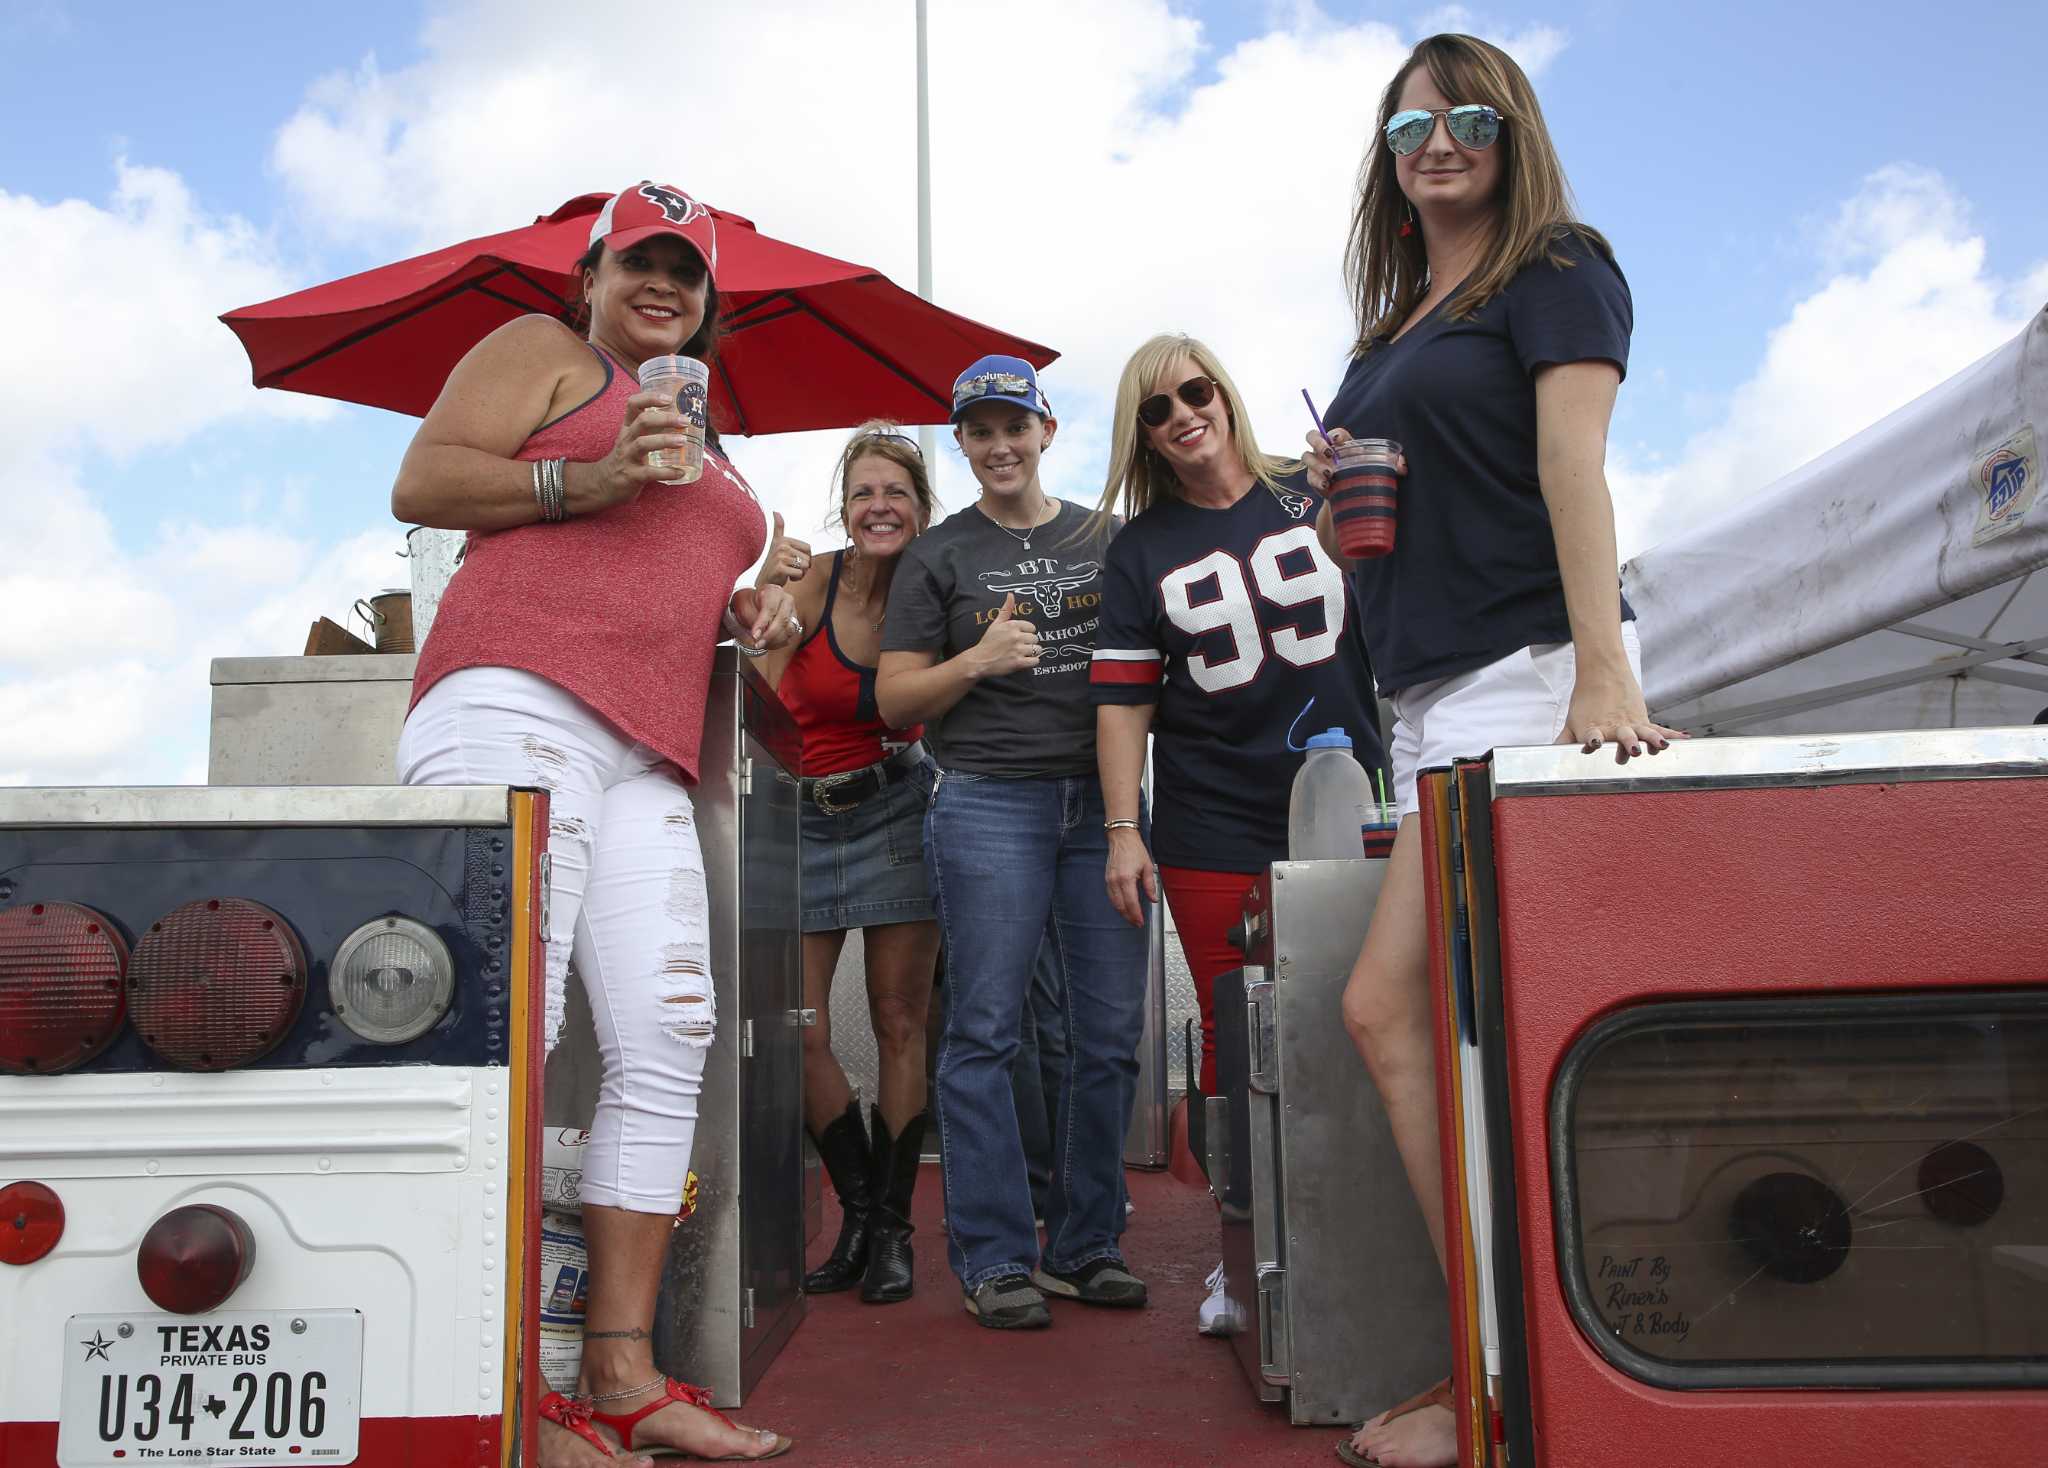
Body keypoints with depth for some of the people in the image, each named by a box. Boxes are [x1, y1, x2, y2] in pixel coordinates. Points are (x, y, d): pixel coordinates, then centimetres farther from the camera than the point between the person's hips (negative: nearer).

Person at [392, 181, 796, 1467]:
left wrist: (742, 613, 18)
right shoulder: (542, 351, 14)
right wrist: (588, 479, -9)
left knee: (669, 1036, -3)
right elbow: (420, 483, 3)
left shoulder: (707, 451, 33)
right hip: (515, 698, -7)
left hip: (646, 757, 7)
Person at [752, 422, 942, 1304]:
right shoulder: (810, 580, -13)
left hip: (898, 809, 1)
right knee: (797, 1032, -4)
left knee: (900, 1023, 2)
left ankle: (892, 1228, 14)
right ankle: (858, 1212, 16)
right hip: (805, 817, 0)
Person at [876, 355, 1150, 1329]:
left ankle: (1085, 1246, 14)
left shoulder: (1108, 541, 16)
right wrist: (978, 660, -11)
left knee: (1111, 1031, 2)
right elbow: (893, 701, 6)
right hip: (988, 803, -3)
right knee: (984, 1032, -5)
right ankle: (994, 1260, 4)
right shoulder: (938, 557, 9)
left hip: (1101, 802, 3)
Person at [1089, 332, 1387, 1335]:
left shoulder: (1317, 499, 7)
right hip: (1213, 831, 0)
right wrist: (1123, 831, -3)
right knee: (1236, 1037, 2)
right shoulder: (1140, 549, 8)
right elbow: (1123, 698, 5)